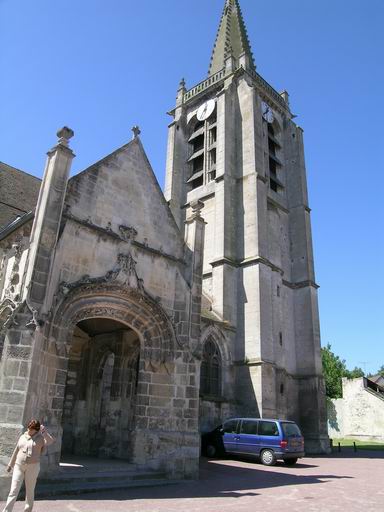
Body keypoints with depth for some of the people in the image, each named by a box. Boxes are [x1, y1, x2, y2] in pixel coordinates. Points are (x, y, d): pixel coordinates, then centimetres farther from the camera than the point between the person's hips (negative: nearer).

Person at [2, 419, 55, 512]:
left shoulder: (40, 438, -4)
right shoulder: (22, 437, 7)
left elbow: (51, 441, -22)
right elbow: (16, 451, 18)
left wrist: (44, 431, -25)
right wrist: (10, 464, 23)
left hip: (32, 467, -3)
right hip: (19, 466, 3)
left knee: (30, 490, 8)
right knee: (13, 491, -2)